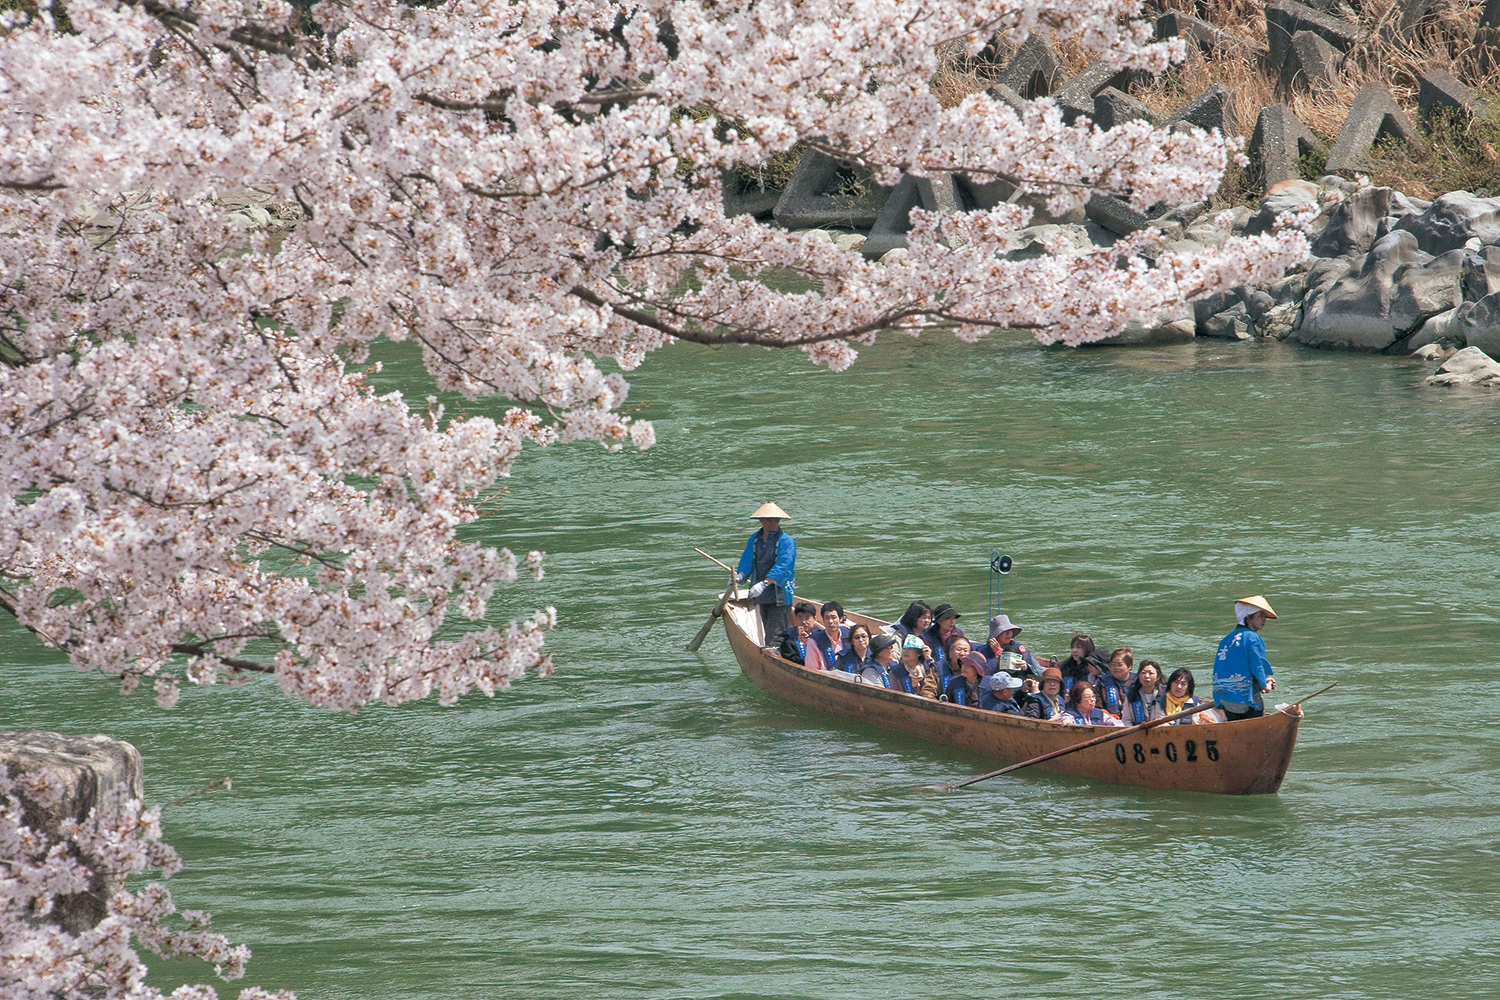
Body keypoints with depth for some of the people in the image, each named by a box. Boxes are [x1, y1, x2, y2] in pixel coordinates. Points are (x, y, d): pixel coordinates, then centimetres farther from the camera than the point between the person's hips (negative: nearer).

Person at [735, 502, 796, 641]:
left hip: (779, 594, -7)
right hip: (762, 596, 7)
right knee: (767, 632, 14)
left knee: (775, 632, -13)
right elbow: (747, 561, 11)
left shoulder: (786, 541, -10)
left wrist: (764, 583, -31)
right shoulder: (755, 539, 11)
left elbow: (783, 566, -21)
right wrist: (740, 575, -11)